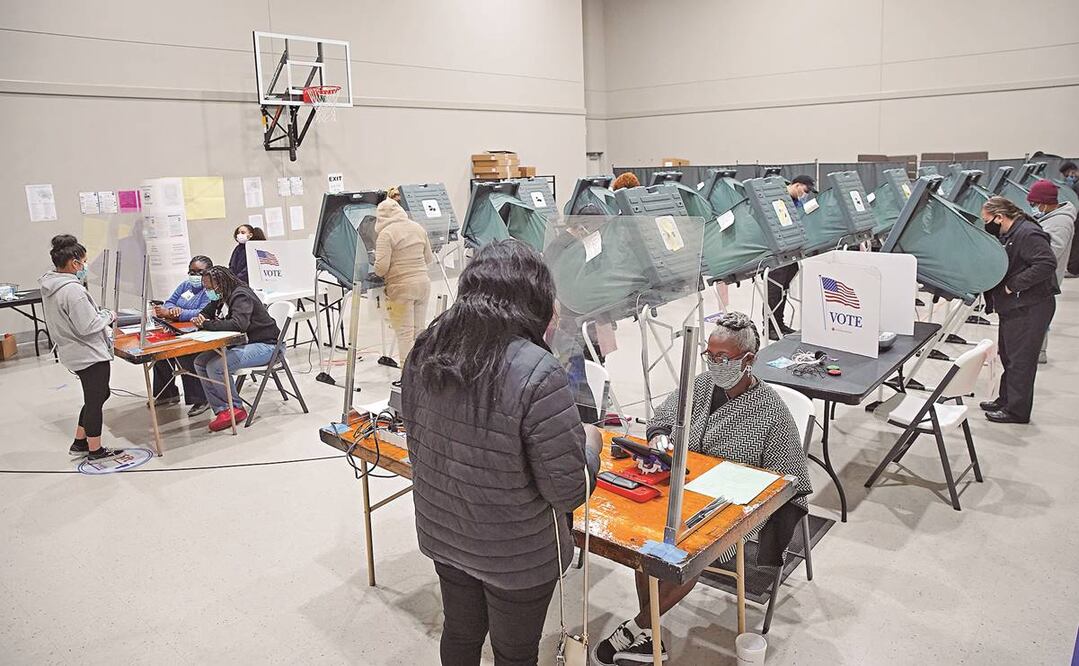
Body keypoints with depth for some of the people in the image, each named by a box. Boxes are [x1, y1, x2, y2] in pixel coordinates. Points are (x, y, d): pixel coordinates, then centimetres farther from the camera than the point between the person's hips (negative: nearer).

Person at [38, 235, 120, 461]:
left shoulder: (49, 286, 4)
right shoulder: (73, 290, -26)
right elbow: (87, 326, -24)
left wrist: (99, 314, 9)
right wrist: (108, 316, -8)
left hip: (74, 354, 10)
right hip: (90, 354, -10)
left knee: (99, 394, 23)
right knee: (95, 400, 6)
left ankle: (79, 442, 32)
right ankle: (95, 450, 20)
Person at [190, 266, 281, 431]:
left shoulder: (241, 296, -17)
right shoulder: (223, 297, 12)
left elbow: (239, 324, -32)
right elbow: (205, 314, 17)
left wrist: (208, 324, -26)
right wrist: (200, 321, -8)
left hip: (265, 345, -10)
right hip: (243, 343, 10)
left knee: (215, 366, -24)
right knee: (200, 362, -3)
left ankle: (235, 409, -5)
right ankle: (221, 410, -6)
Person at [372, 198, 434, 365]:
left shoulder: (386, 234, -10)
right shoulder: (418, 228, 9)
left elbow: (381, 267, -15)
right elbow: (429, 259, 15)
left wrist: (377, 272, 6)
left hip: (401, 288, -6)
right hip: (423, 283, 6)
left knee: (405, 333, -1)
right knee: (419, 331, 13)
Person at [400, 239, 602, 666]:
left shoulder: (425, 353, -9)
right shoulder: (538, 373, -30)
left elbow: (417, 449, 5)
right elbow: (570, 492, -23)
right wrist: (588, 443, -4)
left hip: (442, 535, 5)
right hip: (516, 554, -5)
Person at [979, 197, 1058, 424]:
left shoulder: (1028, 234, -18)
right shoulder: (1008, 235, 14)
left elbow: (1046, 264, -26)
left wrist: (1013, 285, -23)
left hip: (1030, 309, -10)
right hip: (1013, 308, 10)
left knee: (1021, 359, -3)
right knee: (1008, 355, 18)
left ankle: (1017, 410, 5)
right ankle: (1006, 400, 30)